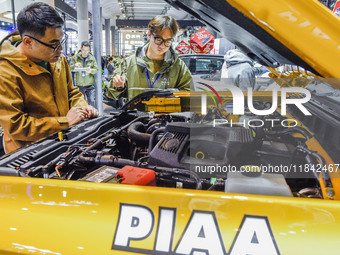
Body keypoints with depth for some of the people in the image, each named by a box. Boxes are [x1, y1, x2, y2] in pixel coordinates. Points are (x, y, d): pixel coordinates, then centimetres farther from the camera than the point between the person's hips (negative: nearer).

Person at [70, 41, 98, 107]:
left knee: (92, 101, -8)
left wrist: (91, 70, -24)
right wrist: (75, 65, -20)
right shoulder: (75, 57, 2)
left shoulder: (92, 58, 2)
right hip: (79, 85, 1)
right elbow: (70, 68, 2)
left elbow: (96, 69, -1)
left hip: (90, 85, -1)